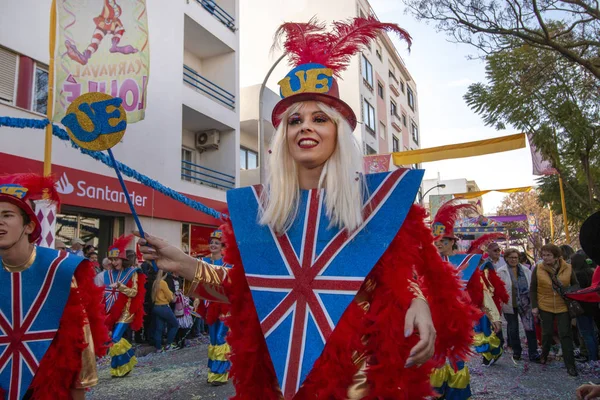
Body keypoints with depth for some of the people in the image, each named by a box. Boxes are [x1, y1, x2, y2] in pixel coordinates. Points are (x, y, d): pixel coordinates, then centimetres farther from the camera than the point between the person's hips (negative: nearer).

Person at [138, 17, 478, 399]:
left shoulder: (378, 196, -4)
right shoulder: (256, 205, 3)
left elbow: (406, 271, 0)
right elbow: (244, 291, 7)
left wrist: (418, 303, -22)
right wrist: (186, 265, -3)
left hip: (360, 368, -2)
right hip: (280, 369, 3)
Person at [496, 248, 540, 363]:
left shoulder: (526, 271, 4)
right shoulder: (501, 272, -7)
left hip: (525, 304, 2)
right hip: (510, 305, -2)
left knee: (530, 328, 1)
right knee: (513, 329, 12)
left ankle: (533, 354, 12)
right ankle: (516, 351, 28)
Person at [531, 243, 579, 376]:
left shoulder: (567, 268, -5)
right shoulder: (538, 269, -7)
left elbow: (575, 285, 6)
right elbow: (533, 289, -1)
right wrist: (534, 306, -4)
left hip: (563, 307, 0)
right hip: (545, 307, 0)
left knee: (566, 334, 1)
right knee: (547, 333, 12)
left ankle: (570, 365, 9)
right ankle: (544, 355, 36)